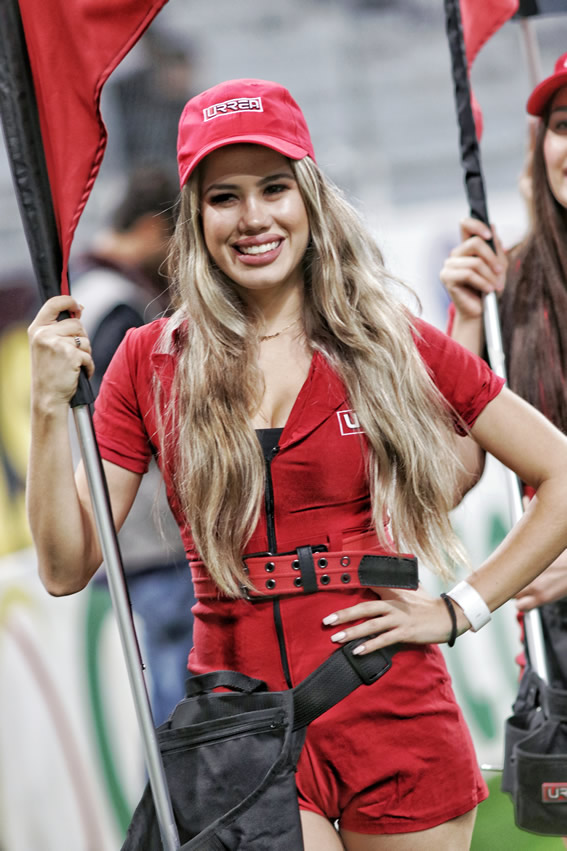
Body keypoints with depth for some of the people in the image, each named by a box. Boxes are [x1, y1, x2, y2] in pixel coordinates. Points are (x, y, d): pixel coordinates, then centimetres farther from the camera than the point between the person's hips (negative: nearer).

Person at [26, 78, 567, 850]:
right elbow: (66, 568, -1)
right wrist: (52, 405, -11)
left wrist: (461, 608, 0)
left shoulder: (392, 345, 1)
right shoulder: (153, 362, 3)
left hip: (396, 723, 0)